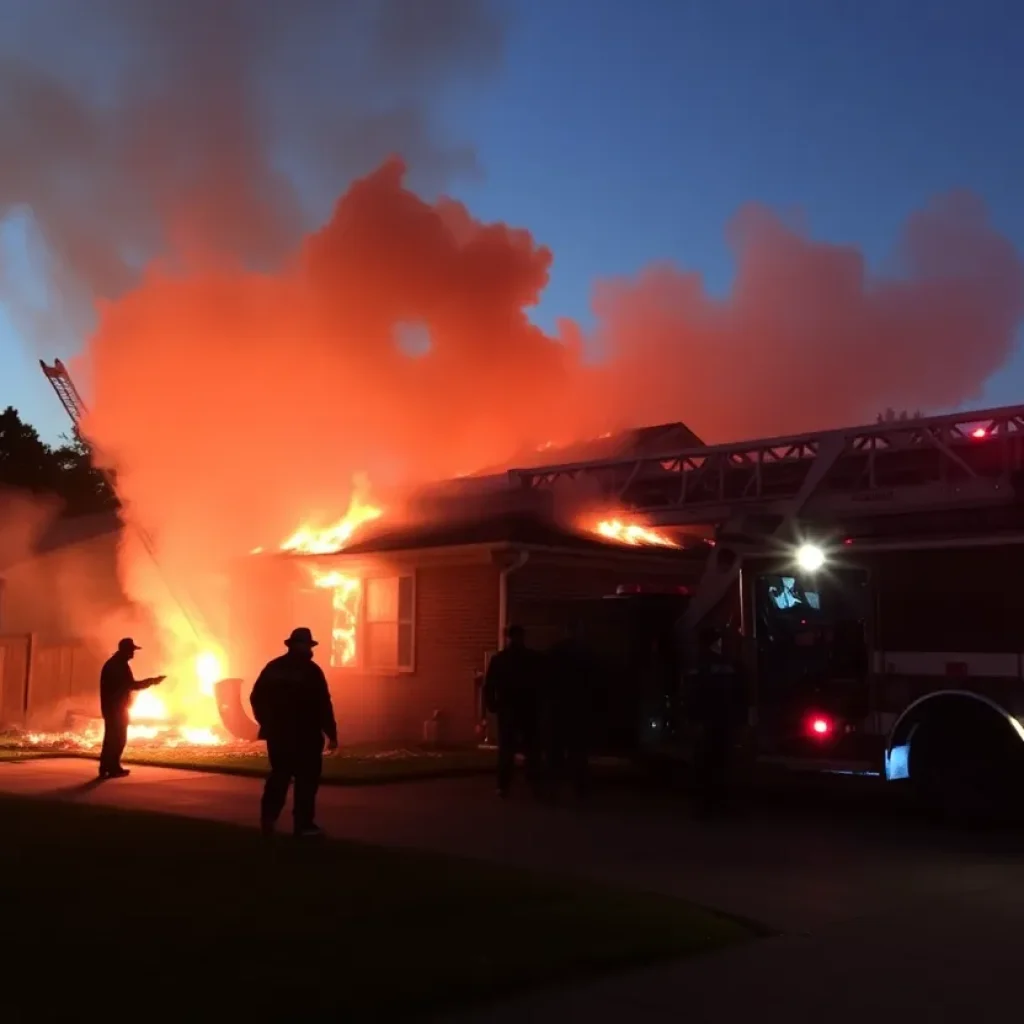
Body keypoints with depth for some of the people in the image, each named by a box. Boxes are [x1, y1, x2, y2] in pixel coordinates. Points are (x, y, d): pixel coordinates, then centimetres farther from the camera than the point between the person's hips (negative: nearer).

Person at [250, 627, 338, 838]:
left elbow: (256, 698, 7)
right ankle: (303, 824, 3)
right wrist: (332, 733, -7)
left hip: (278, 734, 5)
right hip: (305, 735, -5)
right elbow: (323, 705, -12)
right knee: (306, 778, 3)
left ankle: (269, 817, 8)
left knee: (279, 775, 16)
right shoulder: (311, 670, -9)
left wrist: (267, 723, 19)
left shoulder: (273, 668, 5)